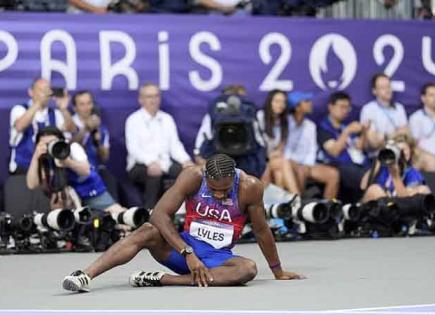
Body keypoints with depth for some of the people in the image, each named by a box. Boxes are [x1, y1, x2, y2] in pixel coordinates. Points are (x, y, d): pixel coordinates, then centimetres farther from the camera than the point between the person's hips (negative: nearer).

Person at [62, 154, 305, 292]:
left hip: (218, 256, 0)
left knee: (248, 269, -34)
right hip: (186, 247, 0)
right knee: (148, 231, -29)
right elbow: (159, 214, -25)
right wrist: (188, 253, -33)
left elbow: (262, 230, -3)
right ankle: (86, 275, -41)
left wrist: (279, 272, 7)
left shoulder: (250, 187, -16)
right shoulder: (192, 177, -16)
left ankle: (163, 280, -41)